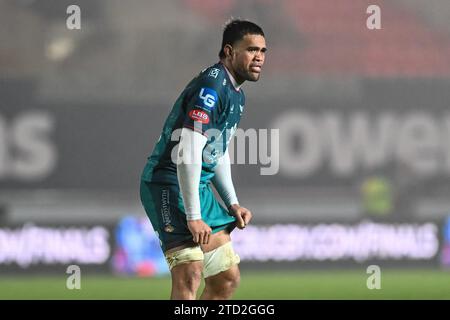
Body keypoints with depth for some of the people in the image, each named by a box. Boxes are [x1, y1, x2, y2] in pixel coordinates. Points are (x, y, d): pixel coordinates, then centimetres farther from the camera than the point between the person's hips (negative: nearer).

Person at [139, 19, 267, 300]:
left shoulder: (236, 94, 14)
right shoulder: (211, 87, -18)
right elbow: (187, 155, -25)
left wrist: (232, 203, 17)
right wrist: (193, 216, -25)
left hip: (200, 188, 10)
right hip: (170, 185, -10)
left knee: (228, 279, 11)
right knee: (189, 274, -23)